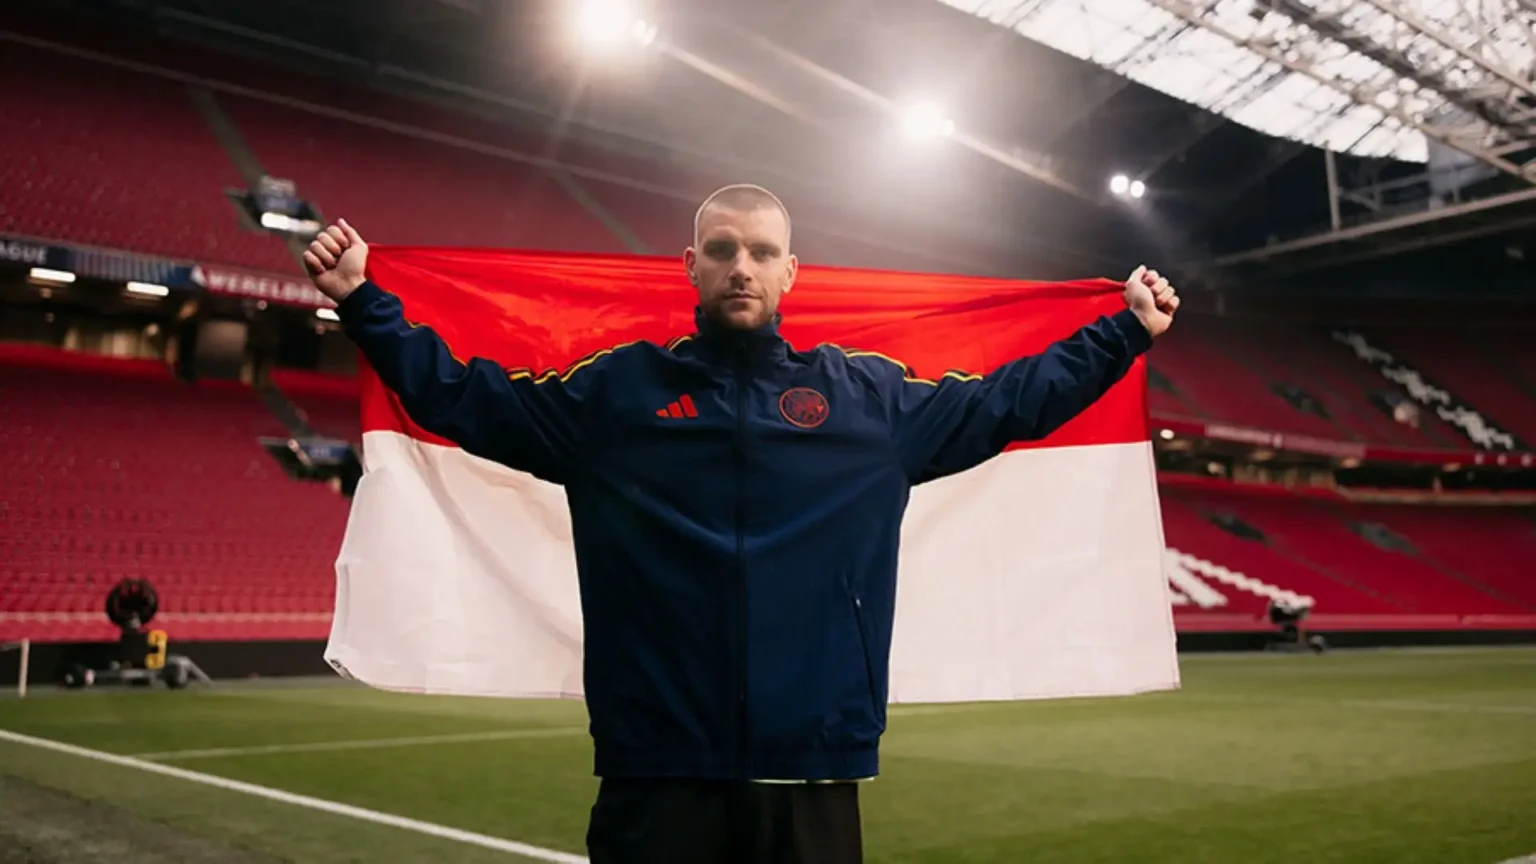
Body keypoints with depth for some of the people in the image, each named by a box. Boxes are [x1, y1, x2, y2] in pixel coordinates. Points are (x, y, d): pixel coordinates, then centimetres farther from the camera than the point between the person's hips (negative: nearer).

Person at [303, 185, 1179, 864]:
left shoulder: (870, 394, 9)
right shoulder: (616, 389, 6)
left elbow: (1008, 400, 19)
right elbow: (460, 396, 13)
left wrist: (1126, 332, 21)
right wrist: (364, 302, 8)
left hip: (813, 770, 2)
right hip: (656, 767, -1)